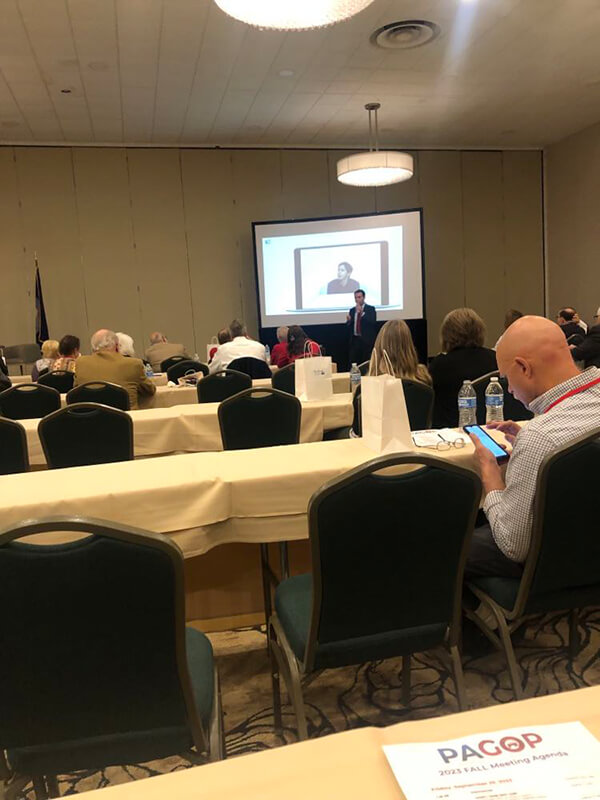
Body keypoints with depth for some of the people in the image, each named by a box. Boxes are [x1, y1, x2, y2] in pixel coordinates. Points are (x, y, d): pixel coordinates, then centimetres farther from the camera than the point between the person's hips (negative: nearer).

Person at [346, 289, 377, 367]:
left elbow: (373, 322, -13)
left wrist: (362, 312, -20)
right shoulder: (352, 310, 14)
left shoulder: (371, 309, 3)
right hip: (354, 340, 4)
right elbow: (349, 326, 13)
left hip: (367, 341, -3)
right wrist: (348, 320, -9)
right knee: (353, 363, -1)